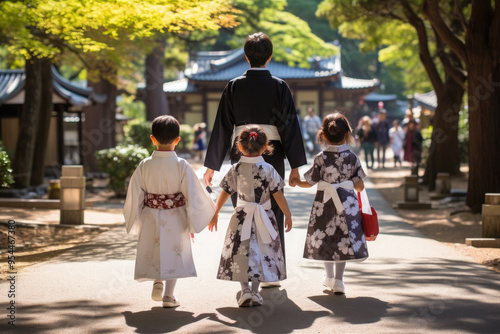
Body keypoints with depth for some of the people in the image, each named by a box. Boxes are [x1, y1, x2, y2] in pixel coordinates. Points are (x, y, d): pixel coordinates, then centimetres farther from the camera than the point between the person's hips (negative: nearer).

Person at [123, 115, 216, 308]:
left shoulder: (144, 166, -8)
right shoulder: (181, 166, -13)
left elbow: (135, 196, -2)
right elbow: (193, 195, -9)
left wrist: (133, 221, 12)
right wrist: (193, 222, 5)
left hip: (151, 219, 1)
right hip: (176, 220, -1)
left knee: (154, 253, 22)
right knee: (174, 254, 11)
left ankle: (157, 282, 3)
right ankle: (169, 295, 8)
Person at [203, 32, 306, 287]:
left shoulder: (234, 87, 0)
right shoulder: (279, 86, -3)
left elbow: (222, 126, 1)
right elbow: (290, 124, -4)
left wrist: (211, 166, 6)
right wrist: (295, 165, 0)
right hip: (272, 153, -1)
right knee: (272, 213, 7)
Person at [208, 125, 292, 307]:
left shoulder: (235, 170, -4)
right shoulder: (268, 170, -8)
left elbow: (224, 194, 3)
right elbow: (278, 195, -5)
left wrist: (215, 213, 16)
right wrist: (287, 215, 7)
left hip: (241, 218, 0)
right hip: (264, 217, 0)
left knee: (241, 253, 8)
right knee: (261, 253, 10)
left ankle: (245, 290, -1)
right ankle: (255, 292, 8)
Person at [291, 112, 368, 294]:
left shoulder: (321, 158, -10)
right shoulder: (352, 157, -5)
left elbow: (309, 182, -3)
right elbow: (360, 185, -1)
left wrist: (296, 182, 17)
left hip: (325, 202, 0)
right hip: (347, 203, 1)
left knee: (324, 238, 15)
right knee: (344, 239, 7)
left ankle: (329, 276, 18)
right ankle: (338, 280, 5)